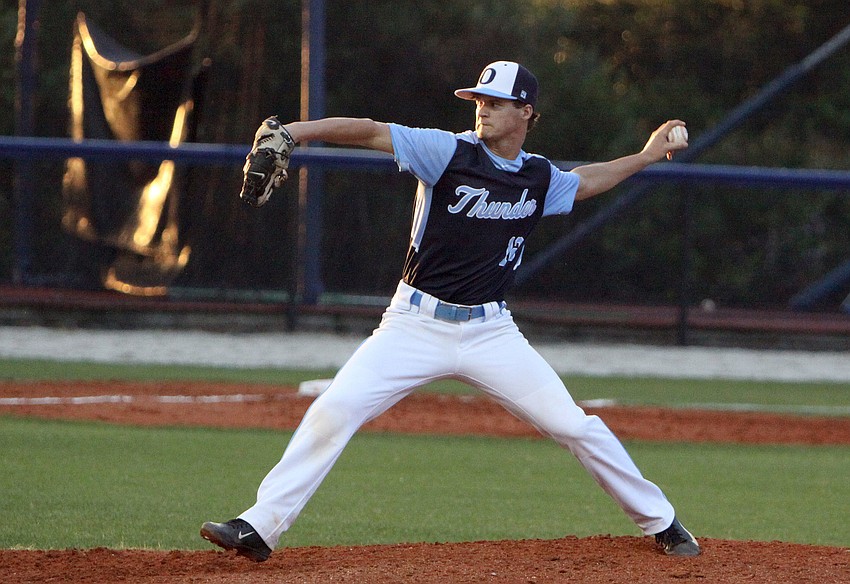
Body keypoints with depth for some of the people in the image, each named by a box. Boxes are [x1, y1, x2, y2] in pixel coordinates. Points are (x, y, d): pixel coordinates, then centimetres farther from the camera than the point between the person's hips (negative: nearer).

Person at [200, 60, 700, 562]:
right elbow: (372, 131, -17)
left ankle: (660, 523, 17)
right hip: (416, 326, -2)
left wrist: (647, 156, 29)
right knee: (334, 411, -17)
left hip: (491, 332, 2)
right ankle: (259, 529, -13)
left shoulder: (540, 177, 6)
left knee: (575, 426, -1)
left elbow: (582, 184, 30)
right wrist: (291, 132, -29)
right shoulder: (450, 152, -8)